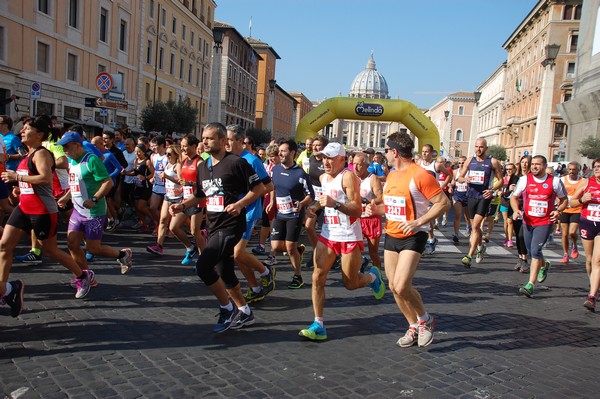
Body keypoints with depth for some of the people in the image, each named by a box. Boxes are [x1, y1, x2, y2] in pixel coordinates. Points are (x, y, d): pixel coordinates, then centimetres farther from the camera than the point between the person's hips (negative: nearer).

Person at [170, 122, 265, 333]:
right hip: (214, 227, 9)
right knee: (224, 273, 14)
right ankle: (244, 312, 31)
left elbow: (259, 187, -11)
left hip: (230, 226, -8)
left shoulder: (236, 163, -11)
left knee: (203, 266, -17)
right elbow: (200, 195, 23)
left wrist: (239, 204, -22)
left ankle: (227, 309, 3)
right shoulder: (202, 167, 12)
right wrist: (182, 206, 6)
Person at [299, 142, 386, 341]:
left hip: (349, 237, -6)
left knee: (350, 284, 5)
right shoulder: (323, 177, 9)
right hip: (327, 235, 6)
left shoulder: (348, 177, -14)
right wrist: (317, 205, 11)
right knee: (318, 278, -5)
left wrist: (335, 204, -33)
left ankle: (373, 277, 39)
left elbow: (357, 210, -20)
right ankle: (319, 325, 2)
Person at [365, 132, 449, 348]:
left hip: (412, 237, -8)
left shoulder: (420, 175, -15)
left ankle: (425, 320, 11)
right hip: (391, 236, 8)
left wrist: (418, 222, -24)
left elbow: (443, 202, -16)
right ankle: (414, 327, 26)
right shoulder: (391, 175, 11)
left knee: (401, 286, -17)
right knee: (393, 287, 8)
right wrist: (376, 209, 3)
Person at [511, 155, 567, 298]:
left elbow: (564, 199, 9)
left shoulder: (555, 181, -3)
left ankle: (530, 285, -13)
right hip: (527, 221, 4)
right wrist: (516, 210, -9)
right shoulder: (525, 179, 0)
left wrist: (558, 211, -10)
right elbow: (514, 197, 9)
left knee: (535, 250, -15)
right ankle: (544, 265, 50)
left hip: (545, 222, -3)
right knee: (531, 251, 15)